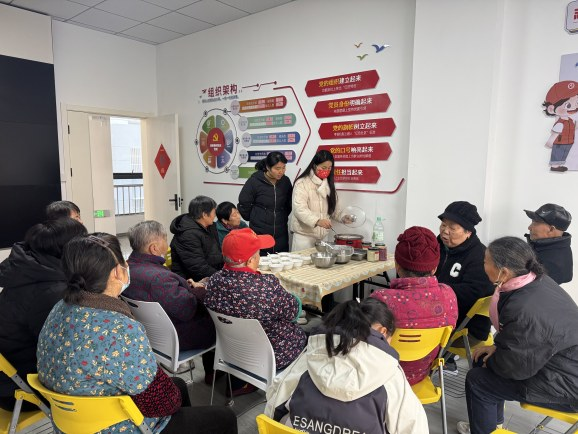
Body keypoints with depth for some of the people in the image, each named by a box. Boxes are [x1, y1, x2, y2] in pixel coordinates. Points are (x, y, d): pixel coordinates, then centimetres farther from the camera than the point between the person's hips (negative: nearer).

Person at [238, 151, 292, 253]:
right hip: (259, 233, -4)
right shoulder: (254, 181, -10)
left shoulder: (285, 181, 1)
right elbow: (243, 205, -2)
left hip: (281, 234, 4)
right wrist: (254, 219, 7)